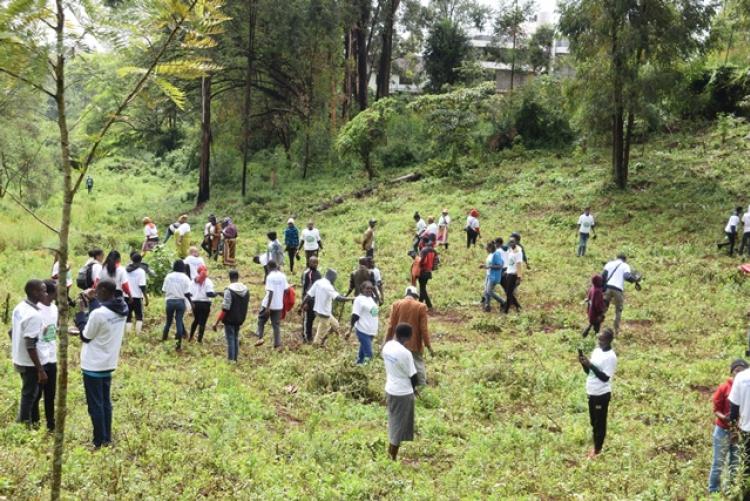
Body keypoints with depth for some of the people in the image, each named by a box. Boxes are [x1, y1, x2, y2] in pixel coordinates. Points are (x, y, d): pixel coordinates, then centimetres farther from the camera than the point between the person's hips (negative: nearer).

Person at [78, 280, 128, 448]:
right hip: (109, 364, 7)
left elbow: (85, 337, -12)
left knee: (95, 405, 3)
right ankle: (107, 439, 23)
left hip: (93, 366, -7)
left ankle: (99, 442, 9)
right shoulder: (122, 310, -1)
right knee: (105, 402, 17)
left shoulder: (98, 314, -25)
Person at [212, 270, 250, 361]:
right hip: (239, 320, 6)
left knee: (230, 339, 0)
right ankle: (235, 359, 22)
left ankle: (231, 360, 1)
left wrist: (216, 322, -15)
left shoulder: (229, 291, -17)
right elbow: (246, 307, 11)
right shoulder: (246, 290, 4)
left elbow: (225, 309, -20)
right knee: (236, 338, 17)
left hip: (230, 320, -6)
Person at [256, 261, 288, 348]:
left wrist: (268, 307, -19)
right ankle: (277, 344, 8)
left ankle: (260, 338, 6)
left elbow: (270, 292, -20)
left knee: (261, 320, 17)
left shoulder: (270, 277, -14)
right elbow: (286, 290, 3)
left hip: (268, 305, -5)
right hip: (279, 305, 5)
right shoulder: (283, 276, 3)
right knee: (276, 325, 11)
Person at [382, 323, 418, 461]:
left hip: (390, 389, 8)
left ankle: (390, 452, 35)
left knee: (394, 422, 22)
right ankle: (392, 458, 16)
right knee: (399, 425, 6)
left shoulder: (387, 346, -1)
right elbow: (414, 378, -18)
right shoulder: (405, 353, -25)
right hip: (403, 393, -8)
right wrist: (414, 387, 2)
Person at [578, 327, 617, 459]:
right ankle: (595, 446, 32)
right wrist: (584, 363, -10)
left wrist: (591, 365, -27)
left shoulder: (611, 357, -19)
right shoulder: (596, 351, 5)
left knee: (600, 422, 6)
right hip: (592, 392, 8)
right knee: (593, 421, 18)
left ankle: (597, 449, 18)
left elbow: (605, 377, -22)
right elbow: (588, 371, 10)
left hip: (602, 394, -8)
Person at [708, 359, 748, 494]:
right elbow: (716, 410, -8)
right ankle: (713, 491, 13)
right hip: (723, 430, -3)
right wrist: (724, 417, -27)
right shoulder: (724, 387, -12)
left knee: (736, 464, 12)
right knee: (718, 463, 4)